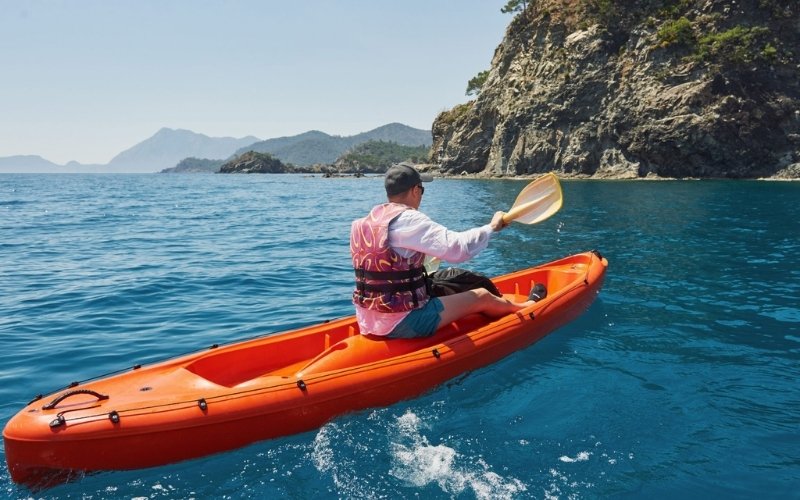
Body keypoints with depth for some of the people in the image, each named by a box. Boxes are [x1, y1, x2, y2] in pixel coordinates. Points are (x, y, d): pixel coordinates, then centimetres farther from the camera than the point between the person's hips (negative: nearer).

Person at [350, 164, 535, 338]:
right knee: (482, 296, 9)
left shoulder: (367, 221, 6)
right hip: (401, 323, -9)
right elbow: (458, 247, -25)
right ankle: (523, 307, 38)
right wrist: (492, 227, -7)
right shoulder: (408, 219, -19)